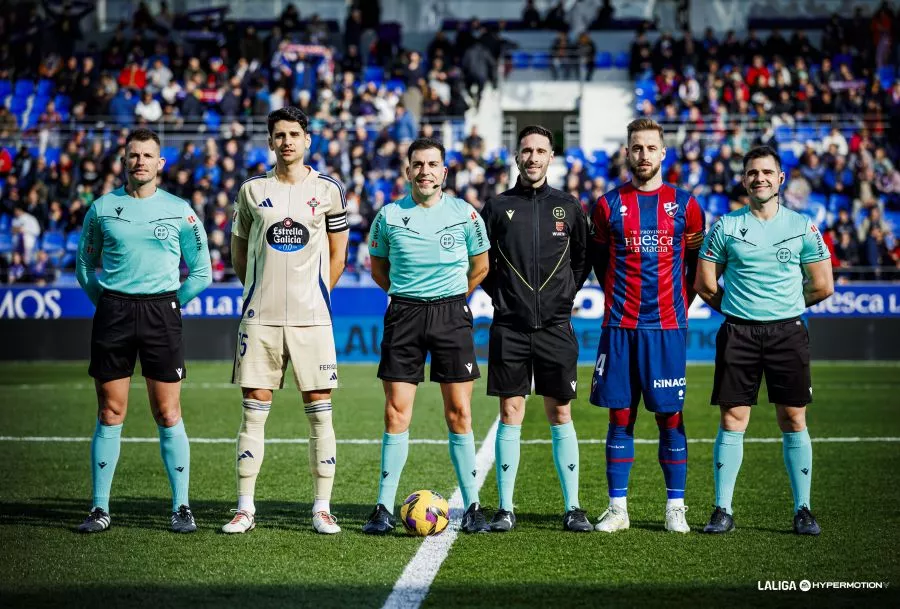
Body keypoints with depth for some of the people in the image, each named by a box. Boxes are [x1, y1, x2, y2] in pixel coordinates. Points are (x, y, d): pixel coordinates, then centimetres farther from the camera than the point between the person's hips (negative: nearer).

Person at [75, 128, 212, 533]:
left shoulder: (179, 211, 3)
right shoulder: (102, 209, 7)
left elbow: (200, 271, 9)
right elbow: (85, 264, 17)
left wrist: (171, 302, 4)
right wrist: (104, 301, 7)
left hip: (161, 312, -1)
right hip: (112, 310, 1)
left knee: (168, 414, -1)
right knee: (110, 413, 2)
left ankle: (181, 507, 7)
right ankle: (100, 508, 9)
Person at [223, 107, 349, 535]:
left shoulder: (328, 190, 5)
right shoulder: (252, 190, 7)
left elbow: (338, 253, 11)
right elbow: (238, 246, 16)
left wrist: (316, 293, 7)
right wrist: (259, 291, 10)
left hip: (311, 318, -1)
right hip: (260, 318, 1)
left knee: (319, 411, -1)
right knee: (253, 410, 1)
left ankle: (322, 508, 6)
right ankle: (245, 508, 7)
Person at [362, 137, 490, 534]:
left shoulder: (465, 214, 1)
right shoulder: (389, 216, 2)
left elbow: (479, 267, 15)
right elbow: (378, 268, 17)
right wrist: (407, 294, 12)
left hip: (452, 313, 0)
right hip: (403, 315, 0)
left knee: (459, 413, 0)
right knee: (396, 413, -2)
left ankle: (472, 506, 7)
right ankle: (385, 507, 4)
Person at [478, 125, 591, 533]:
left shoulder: (568, 207, 7)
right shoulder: (498, 207, 5)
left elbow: (583, 259, 16)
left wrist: (567, 293, 6)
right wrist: (500, 295, 4)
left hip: (555, 326, 0)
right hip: (509, 327, 0)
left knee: (560, 415, 2)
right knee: (510, 414, 0)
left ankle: (572, 508, 7)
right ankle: (505, 509, 5)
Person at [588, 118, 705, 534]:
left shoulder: (684, 204, 4)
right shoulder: (609, 204, 5)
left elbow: (698, 262, 13)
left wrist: (680, 303, 9)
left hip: (666, 328, -1)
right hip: (619, 328, 1)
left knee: (670, 417, 1)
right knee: (620, 416, 3)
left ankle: (675, 508, 8)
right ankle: (617, 508, 8)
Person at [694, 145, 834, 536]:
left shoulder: (803, 227, 5)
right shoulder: (726, 227, 4)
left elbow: (823, 286, 8)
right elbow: (705, 284, 9)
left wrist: (786, 305, 12)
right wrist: (735, 309, 12)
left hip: (787, 332, 0)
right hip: (738, 334, 0)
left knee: (793, 420, 1)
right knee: (732, 420, -1)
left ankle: (802, 510, 9)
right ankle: (723, 510, 5)